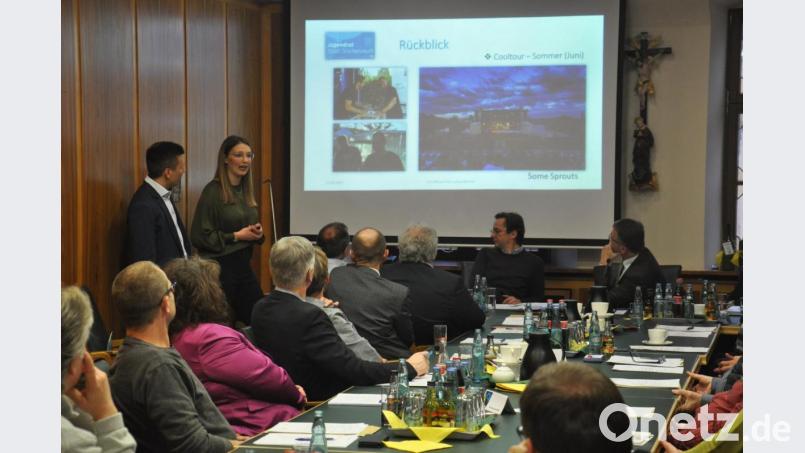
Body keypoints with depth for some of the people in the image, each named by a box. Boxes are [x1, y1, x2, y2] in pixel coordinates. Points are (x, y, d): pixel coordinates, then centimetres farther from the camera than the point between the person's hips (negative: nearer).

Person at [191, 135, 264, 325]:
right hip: (220, 267, -7)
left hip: (244, 266, 7)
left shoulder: (246, 191, 11)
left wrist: (257, 233, 2)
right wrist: (235, 236, -14)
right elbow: (200, 236, -14)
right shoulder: (213, 191, -11)